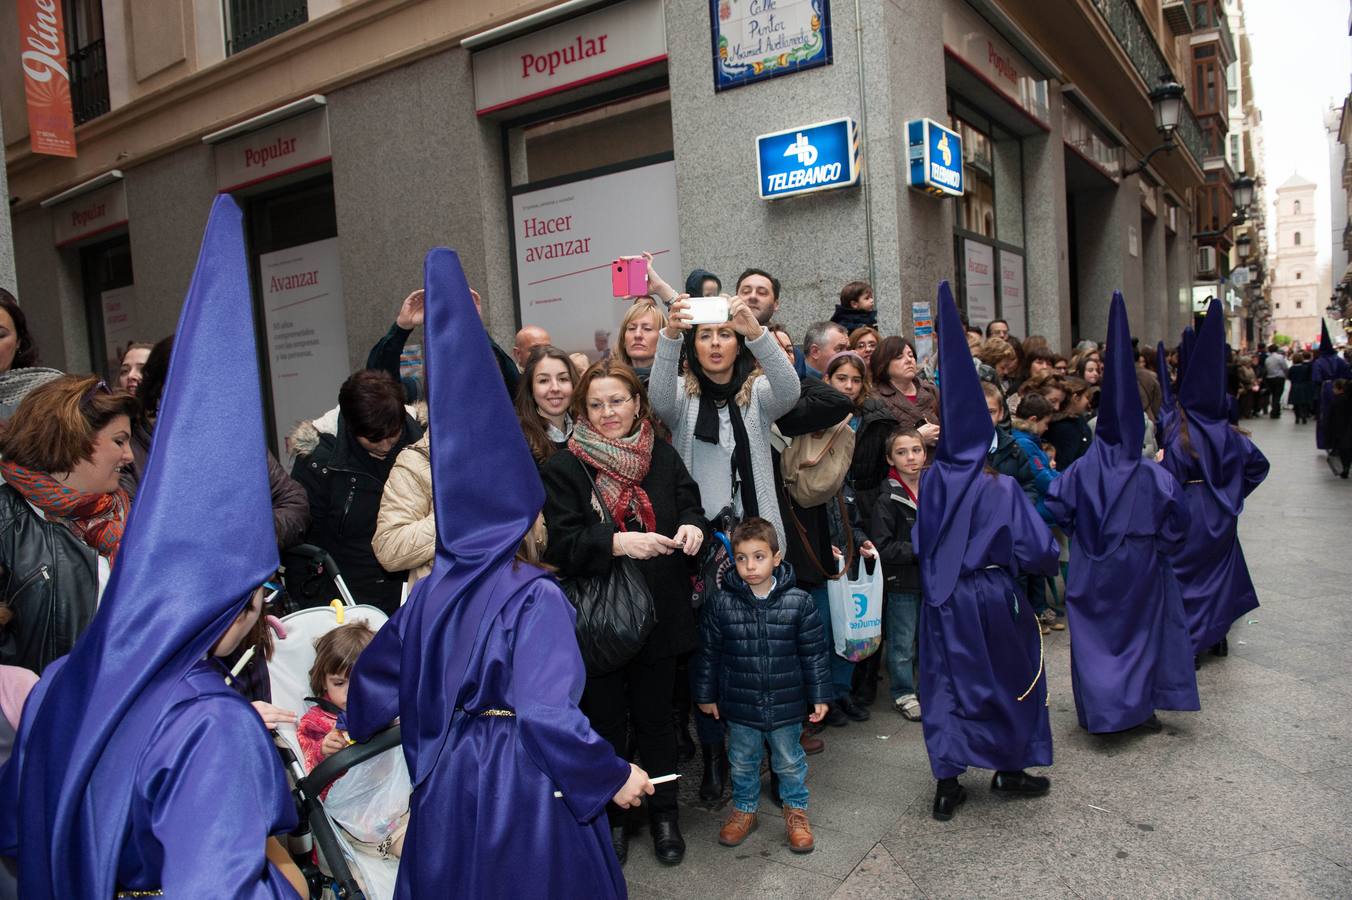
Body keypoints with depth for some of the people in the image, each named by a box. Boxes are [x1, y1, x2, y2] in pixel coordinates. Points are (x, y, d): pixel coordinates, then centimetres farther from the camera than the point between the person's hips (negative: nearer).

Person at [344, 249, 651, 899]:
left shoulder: (434, 589, 0)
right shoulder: (538, 598, -19)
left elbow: (379, 666, 15)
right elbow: (548, 711, -27)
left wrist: (352, 725, 35)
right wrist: (614, 777, -15)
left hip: (448, 774, 6)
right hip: (521, 784, -6)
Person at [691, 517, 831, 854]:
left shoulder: (798, 603, -12)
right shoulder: (720, 605, -11)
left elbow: (813, 653, -3)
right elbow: (708, 653, 0)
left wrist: (819, 695, 0)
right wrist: (706, 695, 5)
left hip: (786, 703, -1)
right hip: (739, 705, 1)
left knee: (789, 761, 17)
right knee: (742, 761, 19)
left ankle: (796, 811, 39)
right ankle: (744, 808, 41)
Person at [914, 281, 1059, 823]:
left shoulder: (932, 480, -6)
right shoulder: (1003, 488, -13)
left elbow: (921, 541, 2)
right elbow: (1036, 549, -12)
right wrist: (1048, 561, 9)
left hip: (943, 599, 2)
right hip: (993, 596, -2)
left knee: (946, 683, 10)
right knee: (1011, 677, 19)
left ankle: (947, 785, 10)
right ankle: (1010, 770, 33)